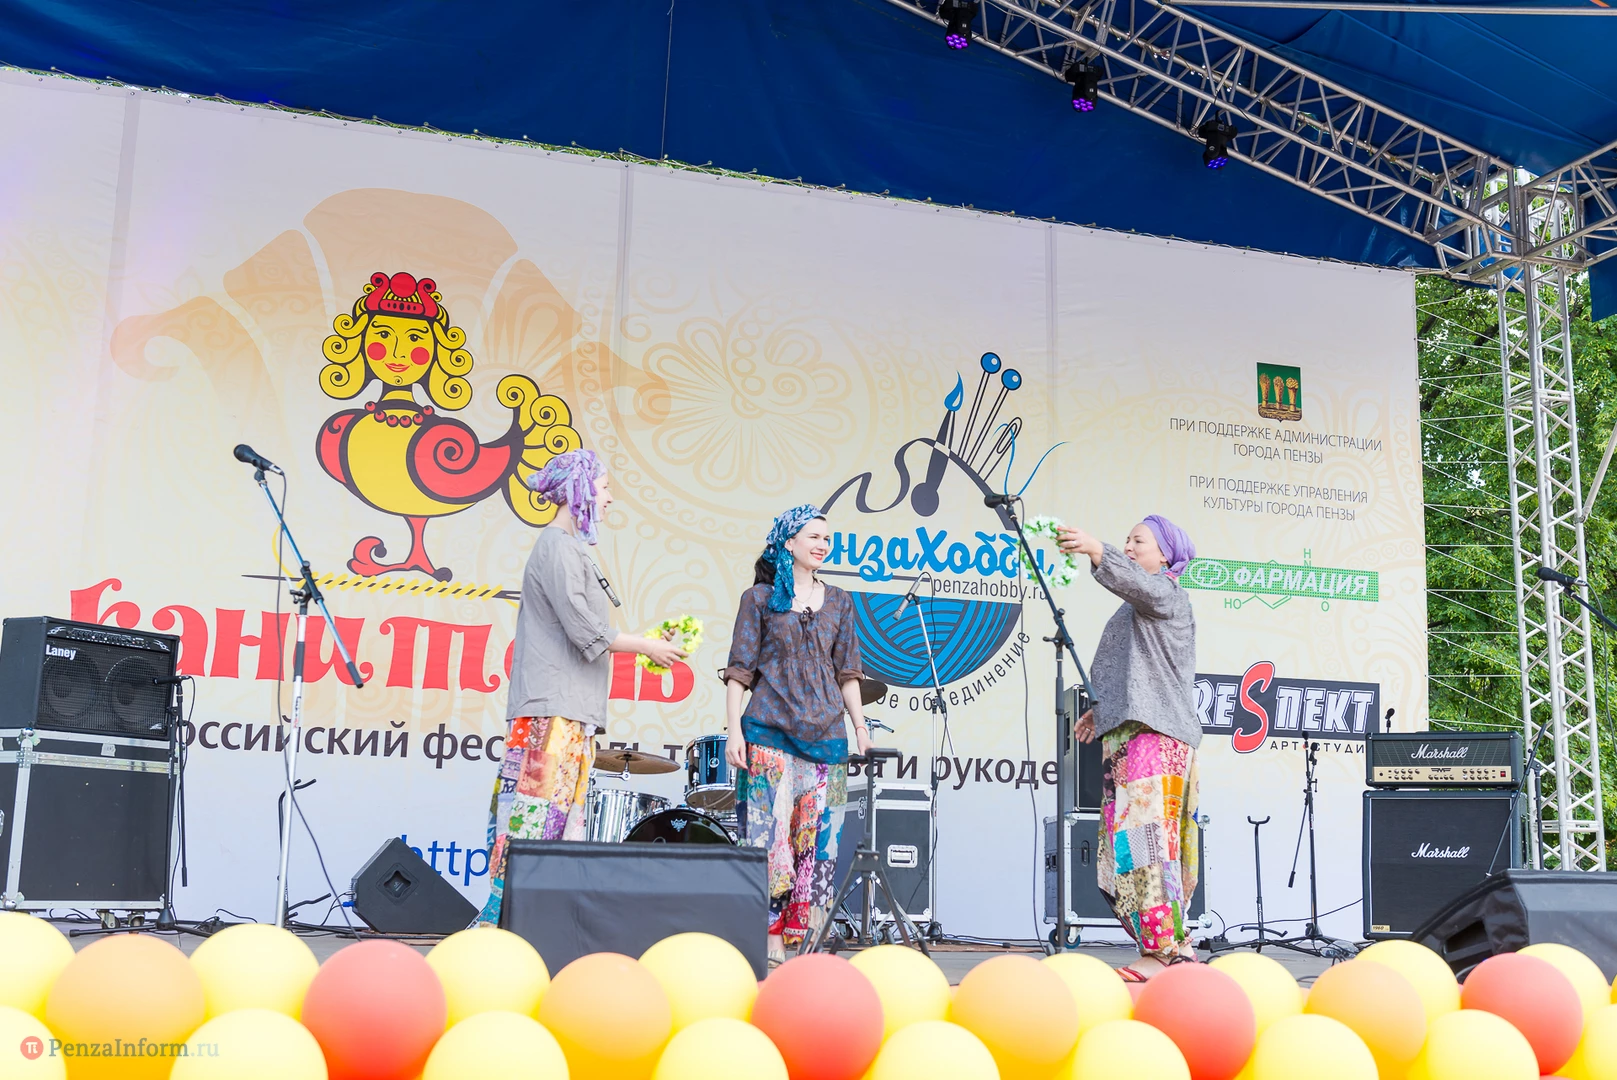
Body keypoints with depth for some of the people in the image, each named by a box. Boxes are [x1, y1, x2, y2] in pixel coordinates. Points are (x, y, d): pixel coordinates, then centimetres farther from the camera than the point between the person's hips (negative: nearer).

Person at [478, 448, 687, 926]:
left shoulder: (571, 547, 22)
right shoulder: (557, 546, -8)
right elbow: (585, 629, -16)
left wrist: (644, 643, 16)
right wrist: (647, 646, -6)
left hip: (572, 709, 10)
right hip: (551, 707, -10)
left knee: (562, 816, 7)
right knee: (539, 814, -11)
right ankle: (502, 915, -10)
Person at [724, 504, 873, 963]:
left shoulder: (838, 602, 15)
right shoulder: (759, 598, 5)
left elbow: (847, 673, 17)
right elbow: (739, 671, 2)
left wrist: (861, 727, 8)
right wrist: (734, 731, -7)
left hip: (825, 733, 4)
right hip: (770, 732, -3)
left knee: (818, 835, 1)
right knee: (770, 831, -8)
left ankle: (810, 935, 8)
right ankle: (771, 938, -3)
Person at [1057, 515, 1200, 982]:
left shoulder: (1166, 593, 0)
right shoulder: (1136, 609, 28)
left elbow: (1134, 581, -24)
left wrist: (1096, 550, -39)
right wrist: (1101, 709, 20)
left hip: (1156, 736, -10)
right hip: (1128, 733, 10)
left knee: (1143, 839, -15)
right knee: (1129, 842, 7)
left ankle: (1160, 953, -16)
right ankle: (1177, 945, 11)